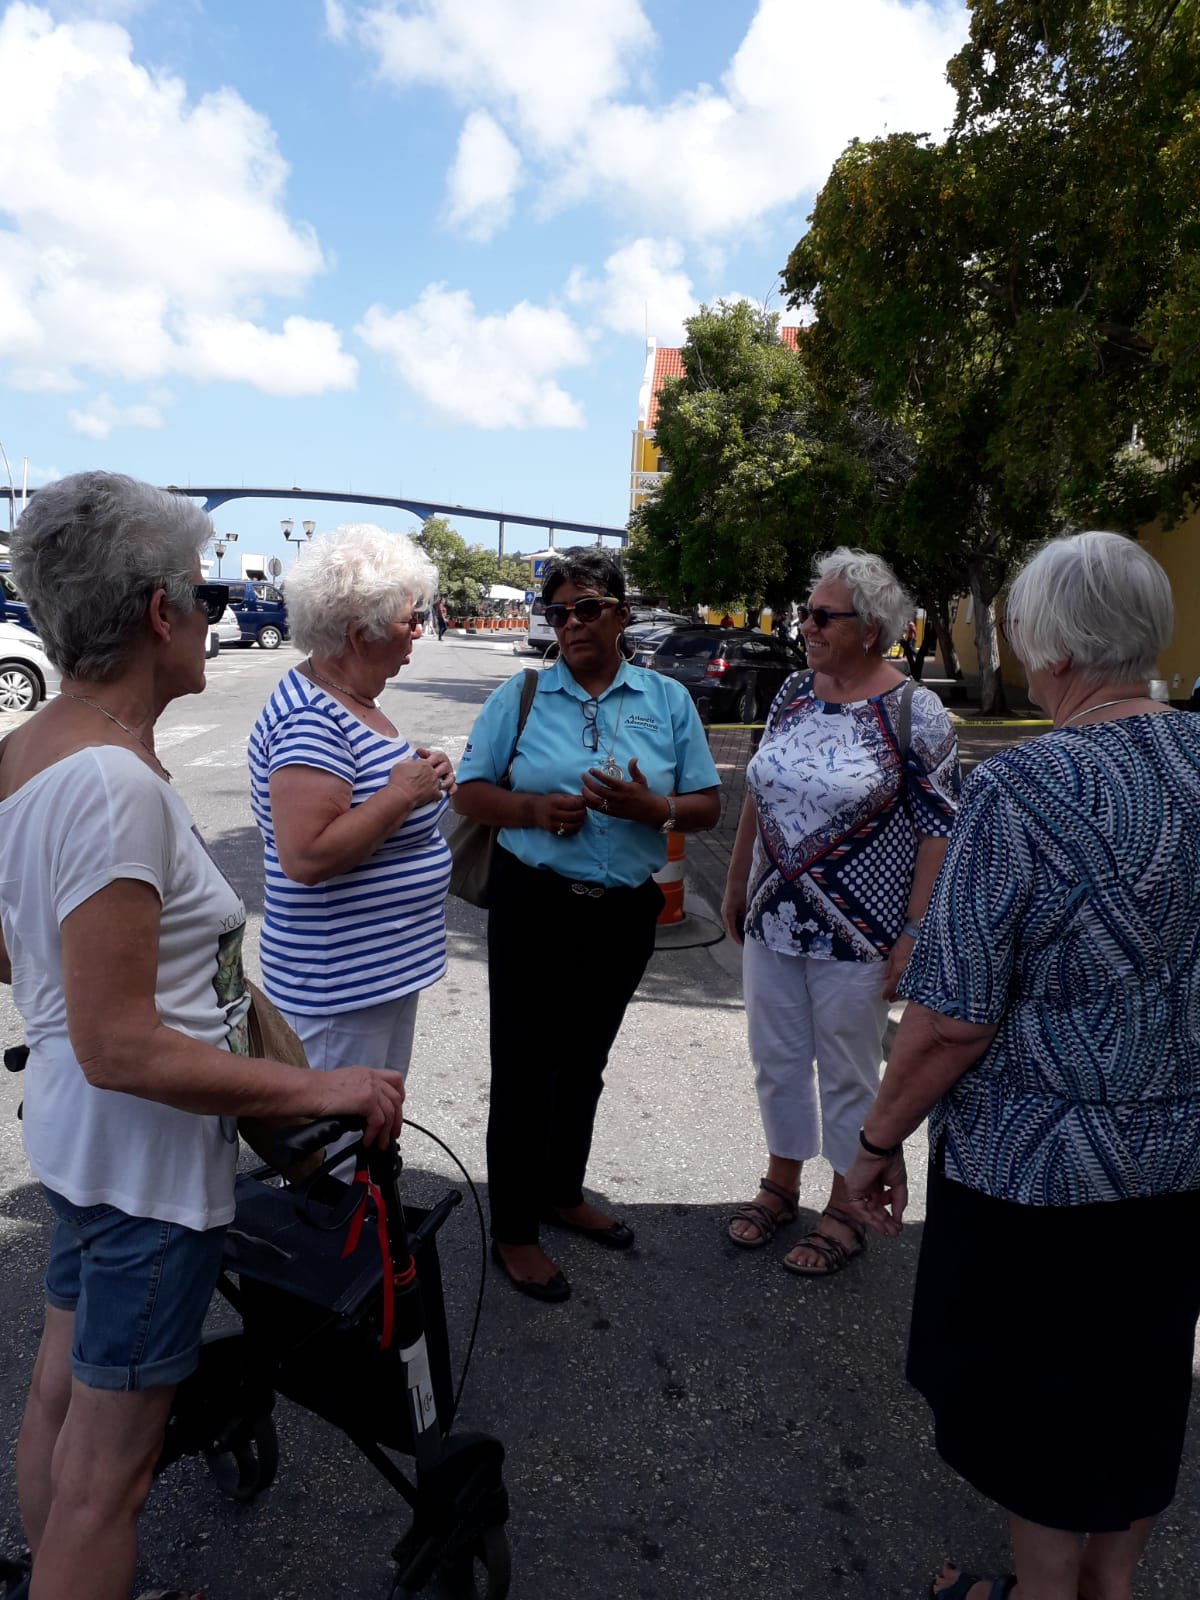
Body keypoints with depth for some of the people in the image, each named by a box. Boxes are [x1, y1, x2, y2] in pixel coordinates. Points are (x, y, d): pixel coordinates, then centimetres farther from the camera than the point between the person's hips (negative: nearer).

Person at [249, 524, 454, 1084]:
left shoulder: (352, 701, 8)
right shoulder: (309, 721, -23)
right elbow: (306, 857, -30)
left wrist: (422, 778, 3)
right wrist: (404, 792, -24)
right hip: (343, 984, -10)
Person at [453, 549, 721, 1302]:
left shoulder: (668, 699, 3)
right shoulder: (521, 695, -1)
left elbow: (708, 805, 4)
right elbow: (471, 791, 0)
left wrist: (652, 806, -17)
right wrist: (534, 809, -18)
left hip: (625, 912, 3)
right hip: (535, 907, -2)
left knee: (585, 1062, 19)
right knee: (525, 1065, 2)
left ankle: (563, 1193, 41)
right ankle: (514, 1231, 20)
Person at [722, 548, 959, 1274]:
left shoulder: (914, 712, -13)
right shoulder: (794, 692, 4)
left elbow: (939, 829, -13)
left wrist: (913, 934, -16)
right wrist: (736, 887, 14)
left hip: (856, 934, -5)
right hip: (774, 921, 6)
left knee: (847, 1073, 10)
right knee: (777, 1059, 17)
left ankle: (846, 1210, 31)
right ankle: (781, 1183, 38)